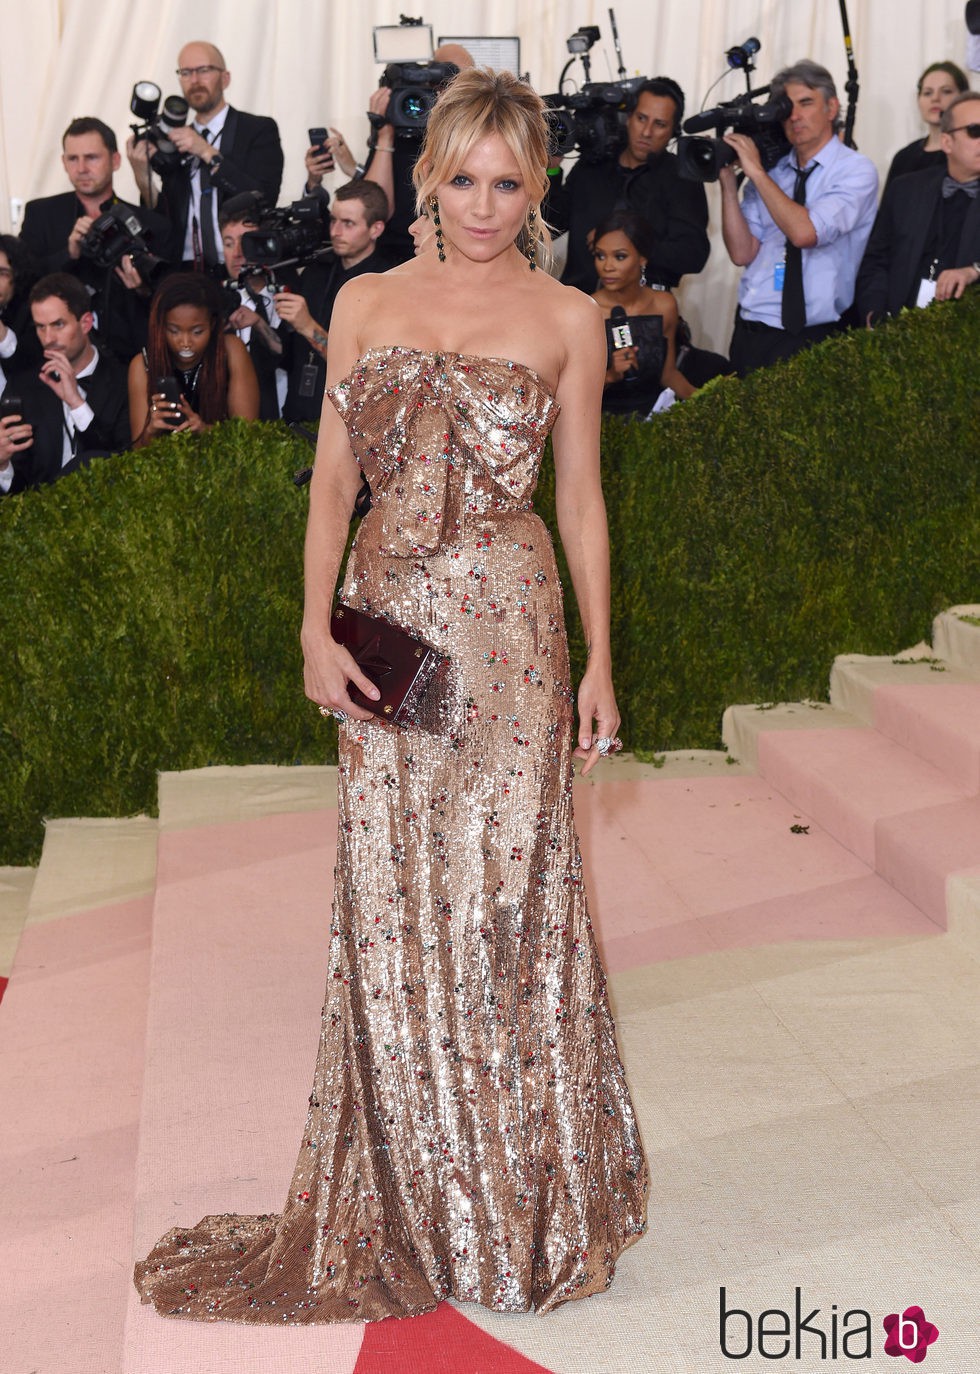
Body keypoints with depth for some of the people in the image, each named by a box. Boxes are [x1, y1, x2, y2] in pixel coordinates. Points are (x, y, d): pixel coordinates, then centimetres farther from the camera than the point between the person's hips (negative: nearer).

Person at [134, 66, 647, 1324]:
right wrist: (316, 625, -4)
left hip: (508, 618, -2)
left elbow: (581, 498, 6)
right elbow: (333, 476, 6)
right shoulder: (366, 303, 8)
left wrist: (600, 659, 2)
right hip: (387, 614, 2)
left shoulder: (567, 319, 4)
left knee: (506, 882, 0)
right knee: (394, 896, 5)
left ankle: (525, 1201, 17)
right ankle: (414, 1200, 20)